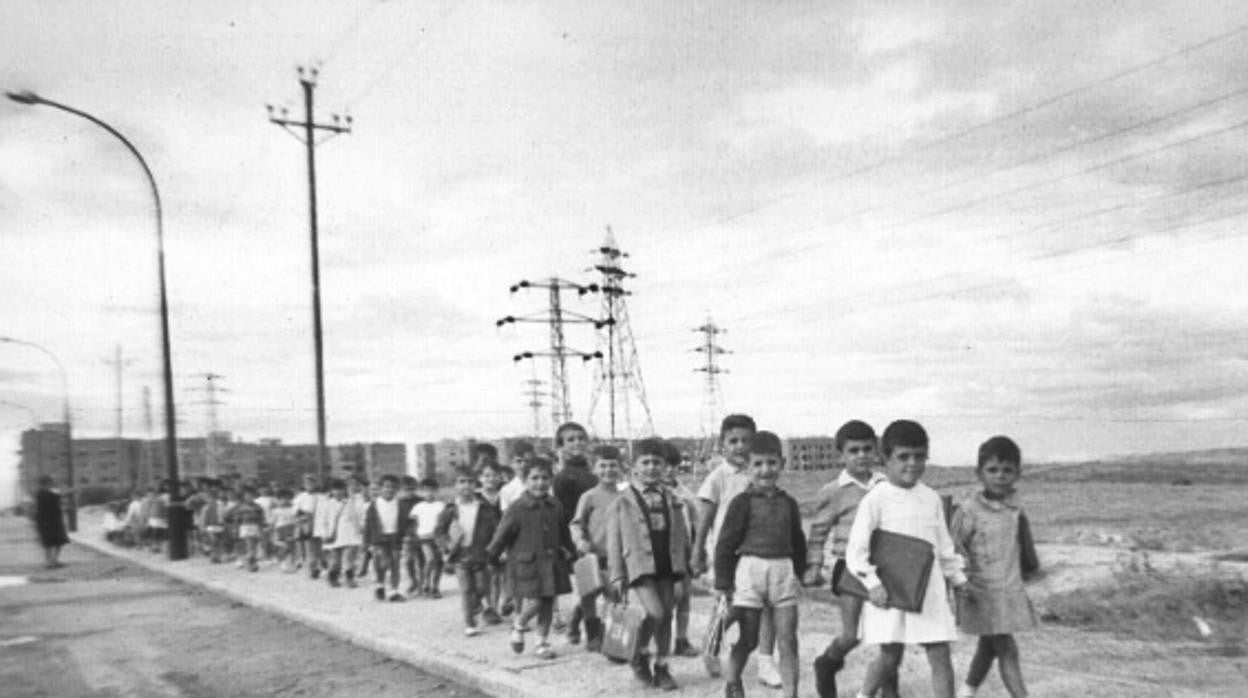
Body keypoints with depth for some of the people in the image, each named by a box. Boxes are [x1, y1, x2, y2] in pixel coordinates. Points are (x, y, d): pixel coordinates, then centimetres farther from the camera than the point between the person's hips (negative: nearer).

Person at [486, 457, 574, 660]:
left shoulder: (555, 506, 3)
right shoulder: (517, 509, -12)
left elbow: (562, 532, 17)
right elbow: (501, 536, -6)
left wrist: (567, 550, 20)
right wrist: (489, 557, -3)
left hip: (551, 562, 5)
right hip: (526, 563, -5)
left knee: (548, 604, 8)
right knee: (533, 603, -11)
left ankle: (542, 643, 25)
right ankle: (518, 627, 21)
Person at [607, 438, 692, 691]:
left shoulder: (672, 500, 11)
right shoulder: (622, 503, 0)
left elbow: (682, 536, 16)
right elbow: (614, 542, 0)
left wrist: (685, 568, 14)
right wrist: (616, 576, -4)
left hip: (667, 567, 4)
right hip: (639, 566, -4)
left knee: (667, 616, 7)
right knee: (655, 613, -16)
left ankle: (662, 668, 22)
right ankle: (640, 656, 10)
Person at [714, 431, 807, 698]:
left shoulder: (788, 503, 8)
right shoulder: (742, 502, -5)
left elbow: (798, 543, 19)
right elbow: (725, 543, -5)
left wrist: (799, 575, 14)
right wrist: (723, 583, -6)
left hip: (784, 571, 4)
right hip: (750, 569, -3)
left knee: (788, 641, 3)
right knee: (748, 640, 6)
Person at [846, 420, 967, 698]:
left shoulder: (931, 498, 6)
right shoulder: (876, 499, -8)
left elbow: (944, 544, 17)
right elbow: (856, 548, -10)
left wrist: (958, 579, 15)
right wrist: (872, 583, -19)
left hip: (929, 590, 4)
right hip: (889, 591, -4)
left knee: (940, 655, 1)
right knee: (890, 655, 3)